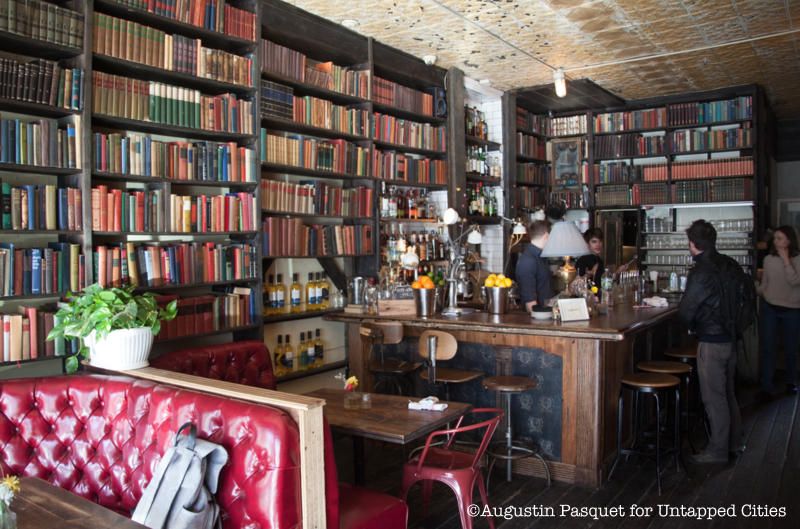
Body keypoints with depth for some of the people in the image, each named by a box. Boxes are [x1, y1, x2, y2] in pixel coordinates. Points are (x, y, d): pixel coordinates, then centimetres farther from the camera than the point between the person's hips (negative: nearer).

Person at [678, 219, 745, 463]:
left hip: (712, 342, -8)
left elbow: (685, 312, -15)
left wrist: (694, 327, 6)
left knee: (714, 397, 2)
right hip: (731, 337, 8)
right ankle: (734, 441, 34)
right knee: (727, 392, 21)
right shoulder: (731, 265, 2)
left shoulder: (701, 273, -21)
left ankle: (717, 450, 12)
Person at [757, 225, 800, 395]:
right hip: (769, 308, 2)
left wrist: (786, 260, -22)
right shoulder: (769, 259, 0)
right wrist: (753, 287, -11)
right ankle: (766, 385, 8)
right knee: (767, 347, 2)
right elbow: (764, 286, 7)